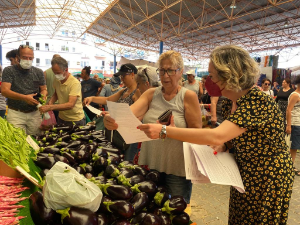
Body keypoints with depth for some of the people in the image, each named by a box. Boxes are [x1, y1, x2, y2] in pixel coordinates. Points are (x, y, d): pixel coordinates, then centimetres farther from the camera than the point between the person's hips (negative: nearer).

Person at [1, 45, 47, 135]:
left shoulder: (38, 72, 9)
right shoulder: (9, 71, -1)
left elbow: (44, 89, 15)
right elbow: (4, 91, -10)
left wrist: (43, 96, -10)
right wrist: (24, 98, -23)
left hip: (34, 113, 3)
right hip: (15, 114, -2)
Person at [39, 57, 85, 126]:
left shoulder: (75, 83, -24)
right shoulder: (57, 80, -2)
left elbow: (70, 105, -31)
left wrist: (50, 107, -36)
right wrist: (51, 101, -5)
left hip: (75, 120, -6)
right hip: (61, 118, 6)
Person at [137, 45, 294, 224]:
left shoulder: (259, 101, -29)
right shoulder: (229, 104, -3)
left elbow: (216, 136, -40)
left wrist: (164, 131, -39)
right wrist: (223, 145, -11)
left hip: (269, 178, -7)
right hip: (244, 176, 7)